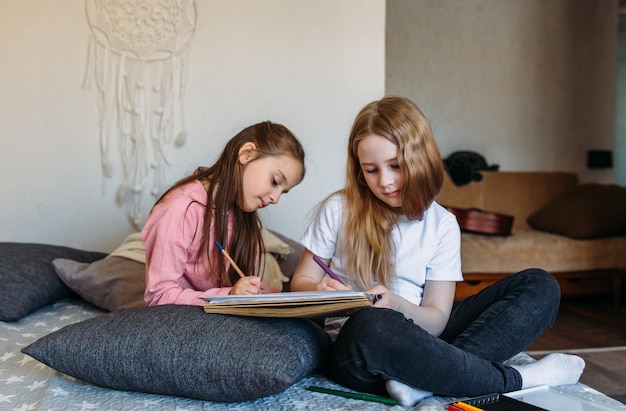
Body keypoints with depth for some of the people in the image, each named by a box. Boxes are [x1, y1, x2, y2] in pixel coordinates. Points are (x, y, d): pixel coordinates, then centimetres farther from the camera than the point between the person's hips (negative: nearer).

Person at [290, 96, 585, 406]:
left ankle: (424, 381, -29)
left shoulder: (442, 224, 4)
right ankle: (515, 378, -20)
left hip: (419, 333, 4)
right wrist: (320, 292, -18)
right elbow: (300, 284, 6)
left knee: (539, 287, -7)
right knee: (370, 325, -41)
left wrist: (398, 305, -20)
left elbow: (436, 320, 1)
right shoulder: (338, 210, 0)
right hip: (355, 346, -3)